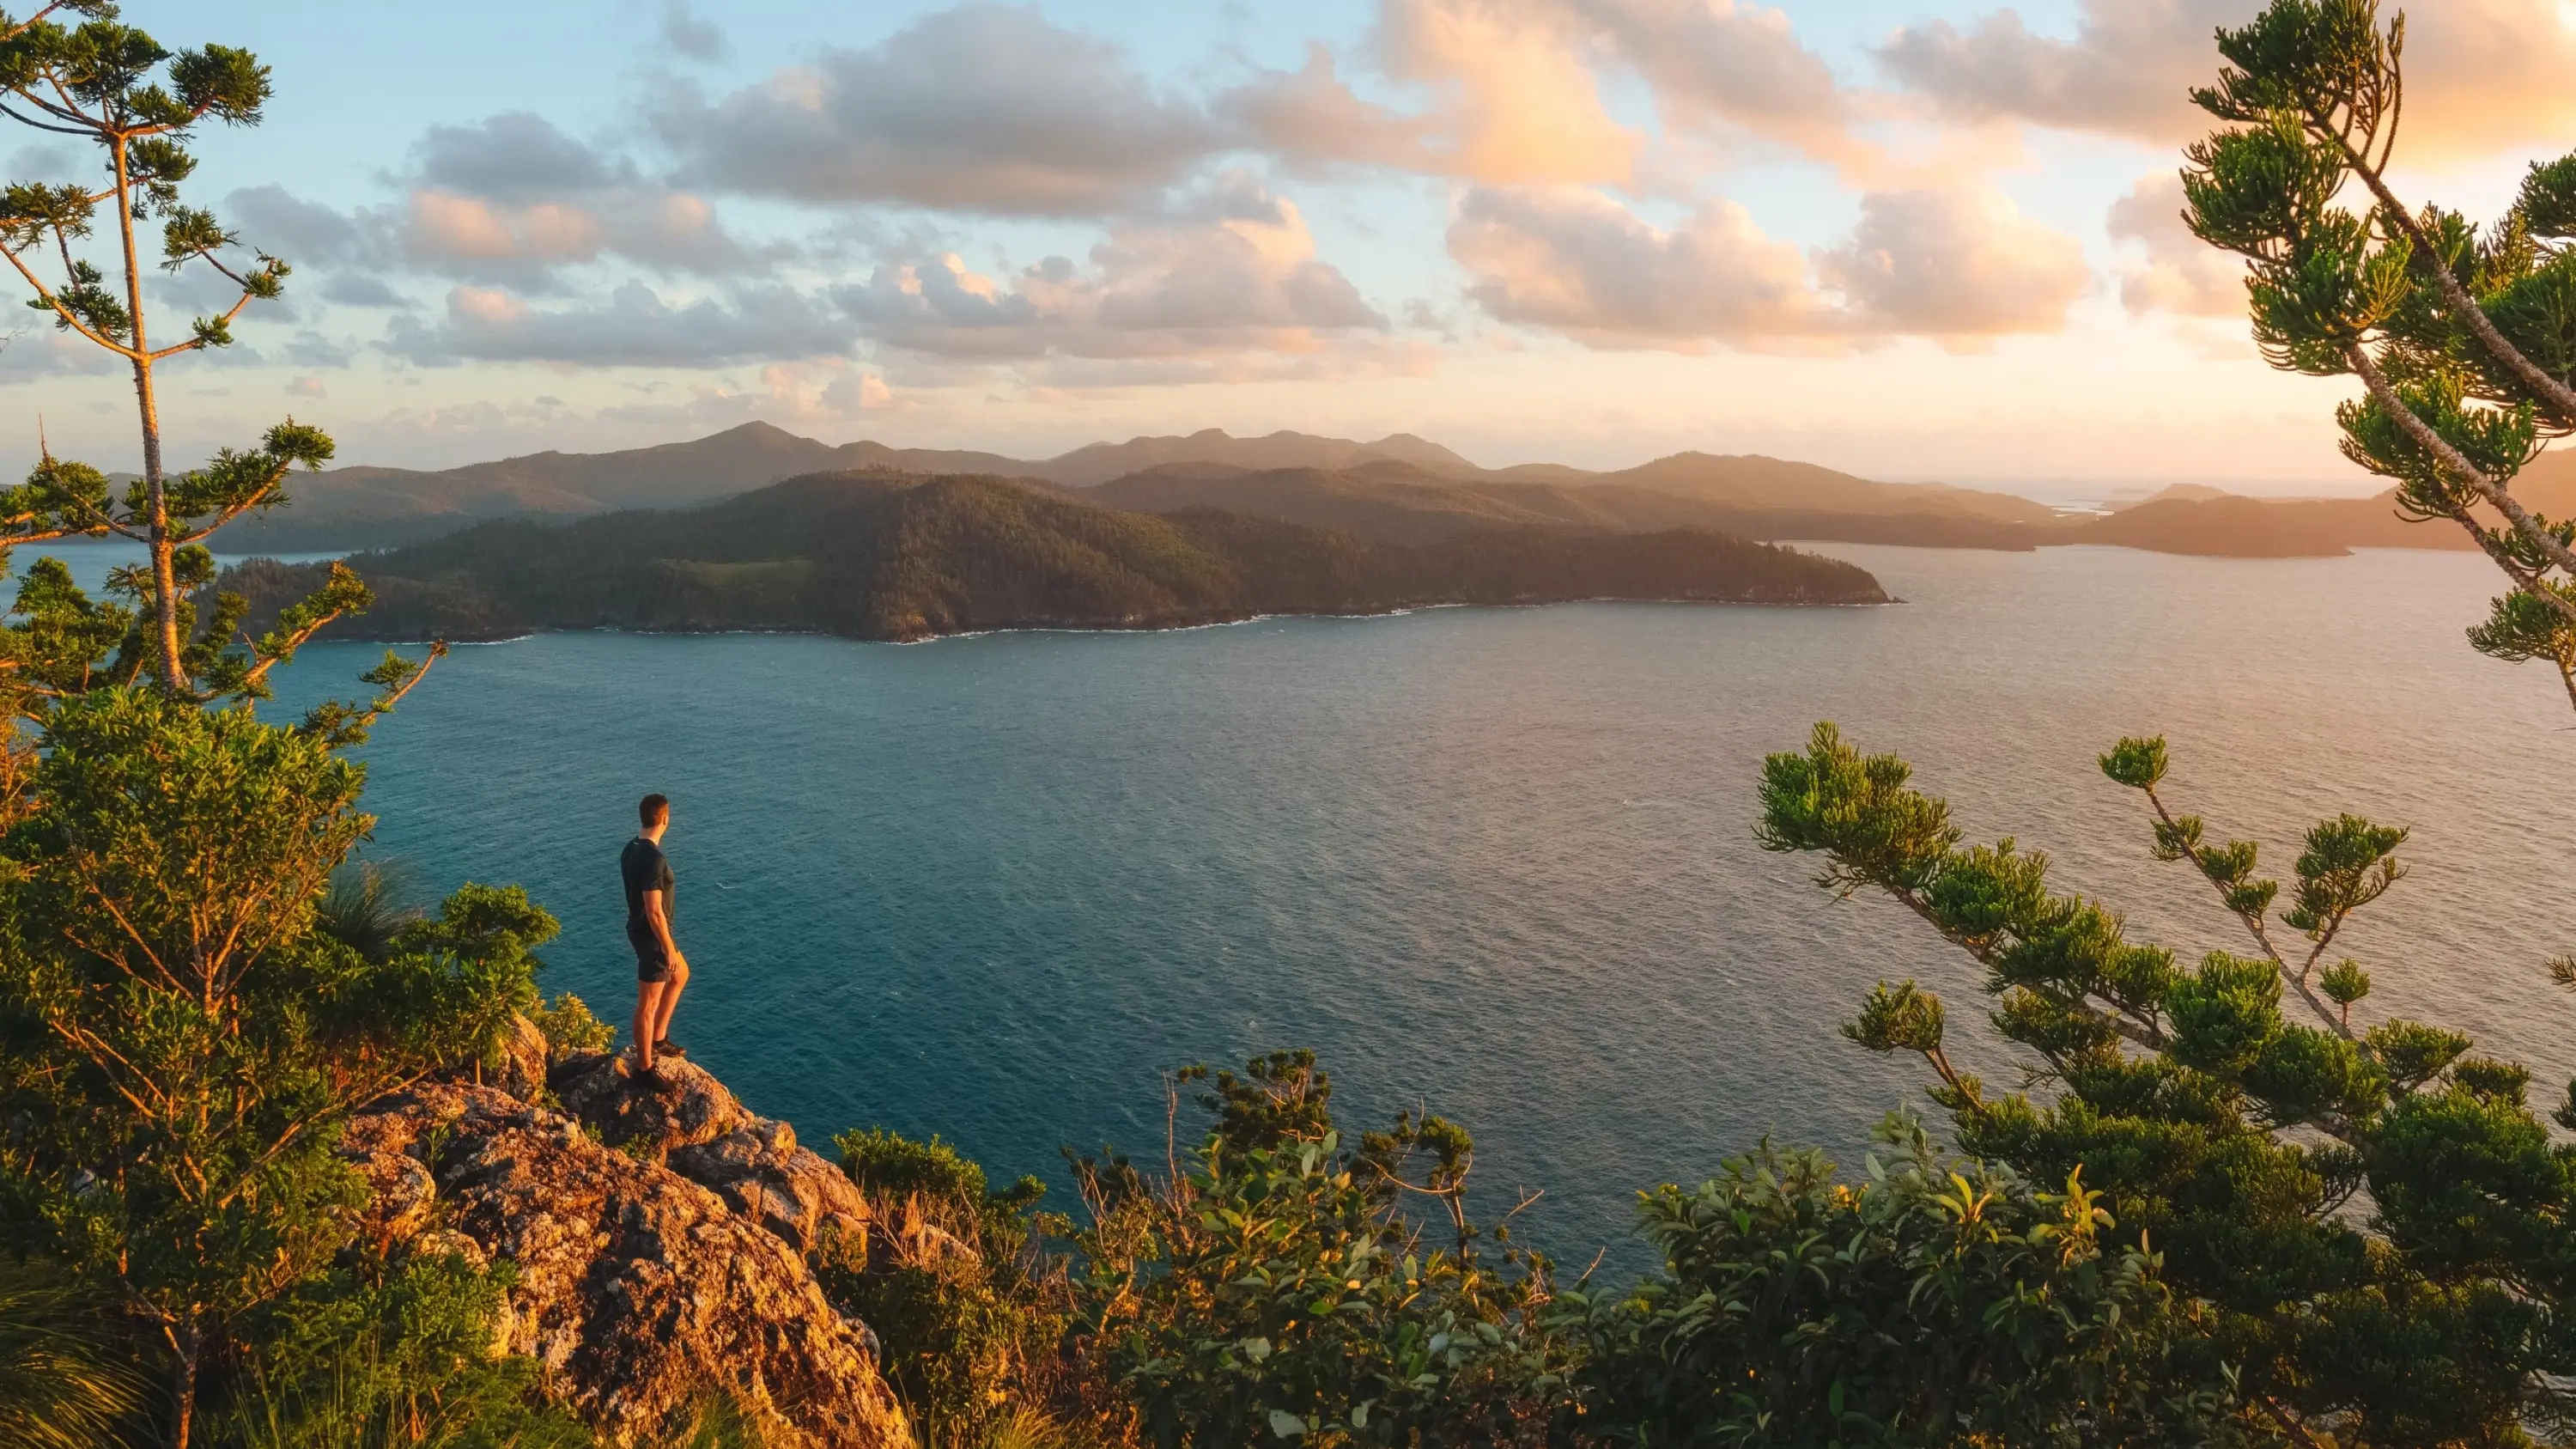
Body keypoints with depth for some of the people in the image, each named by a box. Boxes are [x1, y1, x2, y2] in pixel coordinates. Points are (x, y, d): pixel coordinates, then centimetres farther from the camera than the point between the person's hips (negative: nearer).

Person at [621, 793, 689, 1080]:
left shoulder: (631, 849, 2)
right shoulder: (654, 859, -28)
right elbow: (654, 911, -27)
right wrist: (669, 948, -18)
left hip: (638, 929, 10)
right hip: (652, 936, -10)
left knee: (680, 975, 28)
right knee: (648, 1005, 4)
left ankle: (658, 1039, 34)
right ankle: (645, 1067, 17)